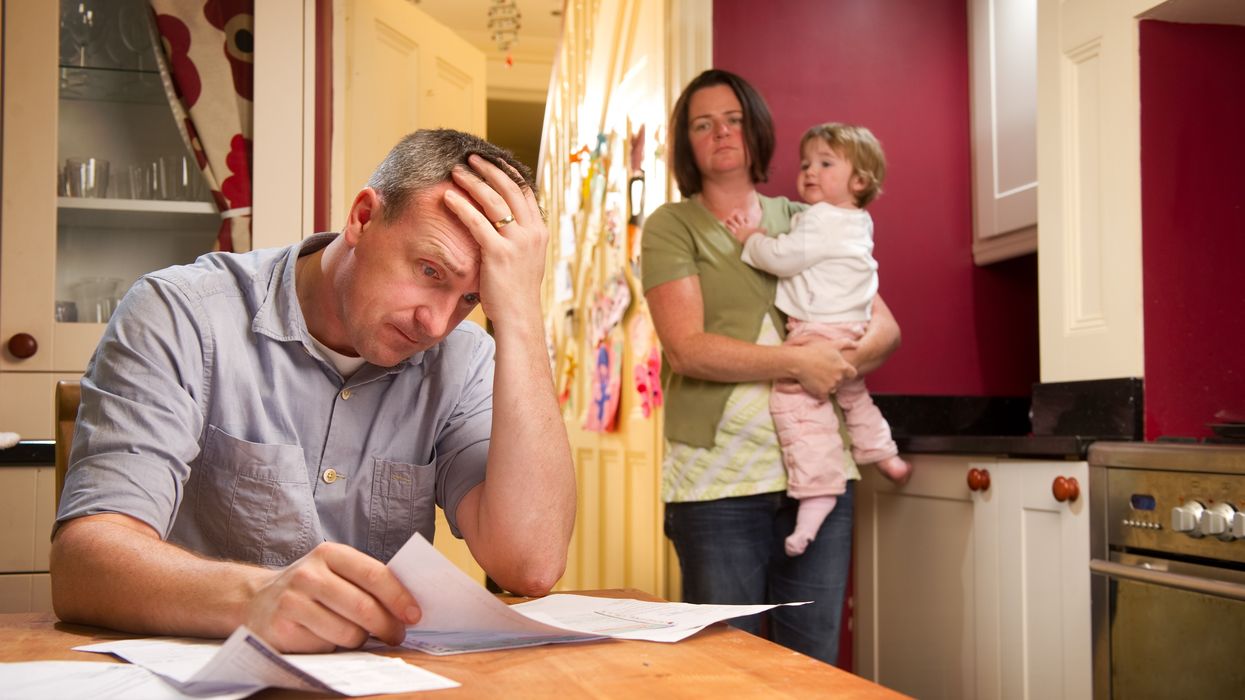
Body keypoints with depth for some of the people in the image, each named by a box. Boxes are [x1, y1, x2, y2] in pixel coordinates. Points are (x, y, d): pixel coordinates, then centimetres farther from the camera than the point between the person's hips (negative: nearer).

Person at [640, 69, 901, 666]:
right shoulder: (672, 226, 4)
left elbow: (885, 327, 13)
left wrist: (841, 362, -8)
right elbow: (687, 348, -10)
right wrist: (798, 361, -13)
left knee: (815, 666, 8)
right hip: (719, 482, -3)